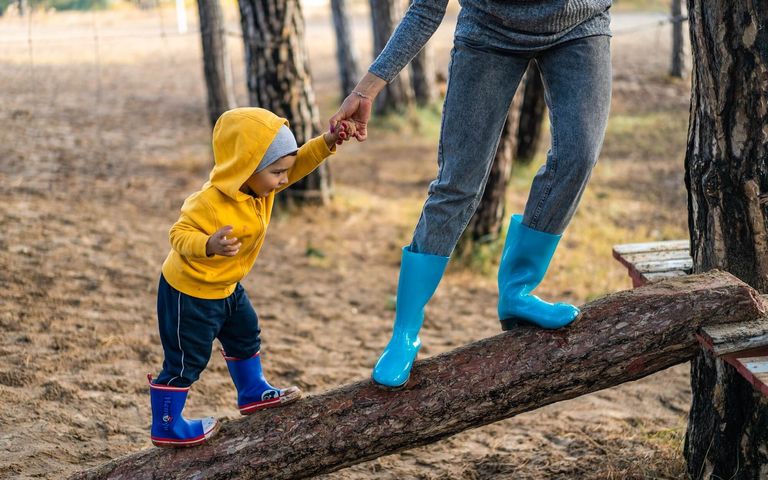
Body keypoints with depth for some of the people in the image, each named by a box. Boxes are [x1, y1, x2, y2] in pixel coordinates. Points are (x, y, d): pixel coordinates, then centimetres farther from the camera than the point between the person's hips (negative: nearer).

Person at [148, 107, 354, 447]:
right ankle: (166, 428, 18)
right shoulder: (211, 203, -35)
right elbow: (180, 234, -33)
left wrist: (326, 143, -17)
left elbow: (298, 163, -2)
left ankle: (253, 393, 46)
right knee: (186, 361, 3)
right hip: (189, 291, -9)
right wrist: (209, 245, -52)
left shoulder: (258, 184, -8)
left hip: (224, 286, 9)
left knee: (245, 335, 25)